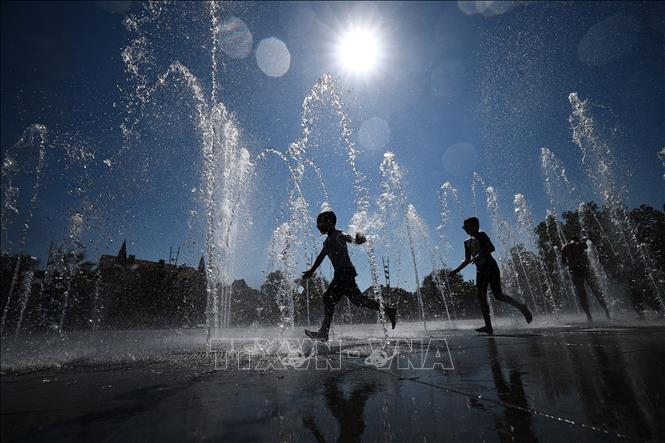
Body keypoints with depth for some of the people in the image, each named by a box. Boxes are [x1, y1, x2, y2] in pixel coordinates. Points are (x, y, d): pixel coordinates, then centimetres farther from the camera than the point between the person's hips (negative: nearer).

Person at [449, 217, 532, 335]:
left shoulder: (481, 235, -1)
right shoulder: (467, 243, 17)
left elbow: (491, 248, -15)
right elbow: (467, 260, 19)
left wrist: (479, 256, -27)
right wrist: (456, 270, 12)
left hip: (491, 267, -7)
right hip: (480, 271, 7)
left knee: (498, 295, -13)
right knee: (481, 298, -2)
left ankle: (521, 307, 10)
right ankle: (488, 327, -2)